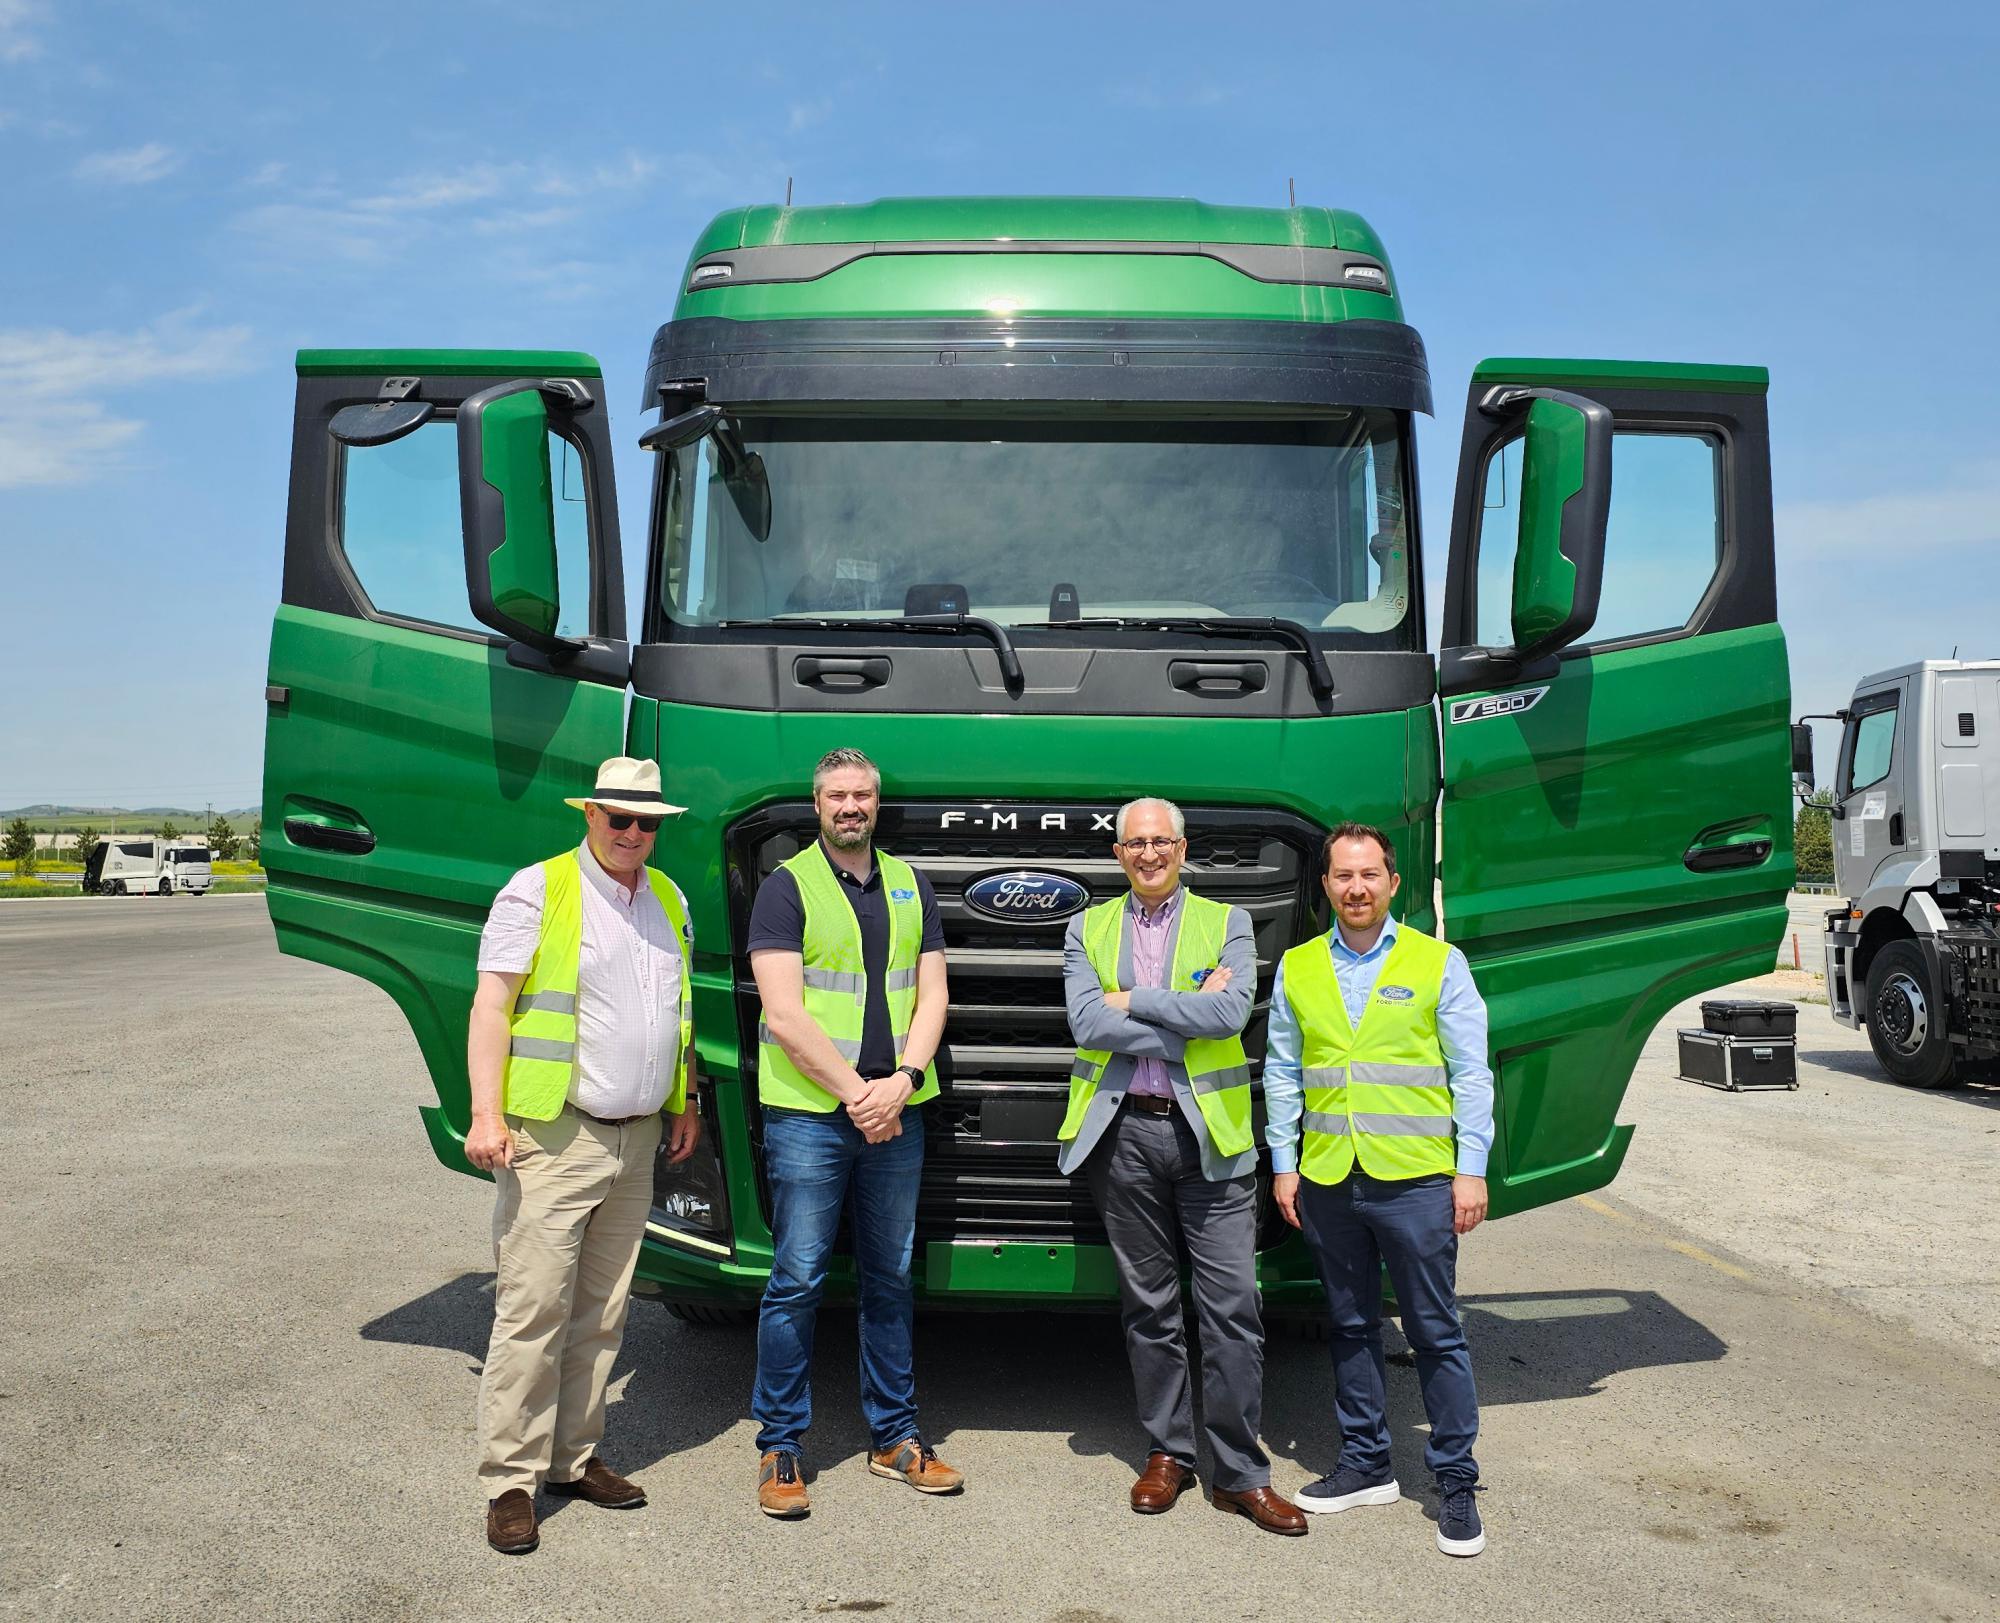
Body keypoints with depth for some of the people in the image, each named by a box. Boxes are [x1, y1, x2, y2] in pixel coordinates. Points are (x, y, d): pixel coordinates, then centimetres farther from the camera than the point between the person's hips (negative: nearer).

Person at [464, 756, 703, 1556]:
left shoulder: (668, 899, 13)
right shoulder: (537, 890, -6)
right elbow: (491, 1005, -10)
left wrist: (685, 1105, 20)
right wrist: (486, 1114, -18)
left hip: (635, 1140, 6)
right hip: (553, 1138, -6)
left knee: (601, 1313, 12)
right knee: (534, 1309, -6)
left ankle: (573, 1458, 24)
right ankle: (511, 1479, 5)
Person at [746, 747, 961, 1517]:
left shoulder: (910, 885, 12)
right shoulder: (787, 885, -3)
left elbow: (931, 998, 7)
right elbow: (784, 1016, -10)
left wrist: (901, 1082, -9)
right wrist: (856, 1092, -13)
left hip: (895, 1114, 5)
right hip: (808, 1115, -4)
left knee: (890, 1278, 13)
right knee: (797, 1282, 0)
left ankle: (894, 1435, 24)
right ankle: (780, 1447, 12)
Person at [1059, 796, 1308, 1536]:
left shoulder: (1227, 923, 6)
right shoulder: (1088, 929, 9)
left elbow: (1231, 1012, -12)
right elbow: (1086, 1022, -7)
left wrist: (1132, 1000, -10)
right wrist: (1185, 1018, -12)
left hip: (1209, 1135, -1)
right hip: (1124, 1134, 1)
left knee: (1232, 1305, -2)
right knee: (1148, 1306, 10)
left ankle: (1240, 1474, 9)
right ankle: (1166, 1454, 24)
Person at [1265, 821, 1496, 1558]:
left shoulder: (1438, 963, 1)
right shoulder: (1297, 968, 8)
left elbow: (1471, 1074, 0)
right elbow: (1282, 1074, 12)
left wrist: (1471, 1169, -6)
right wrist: (1283, 1164, 7)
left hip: (1415, 1179, -3)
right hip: (1327, 1181, 3)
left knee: (1436, 1334, 3)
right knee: (1351, 1328, 14)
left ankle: (1455, 1483, 15)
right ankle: (1365, 1465, 28)